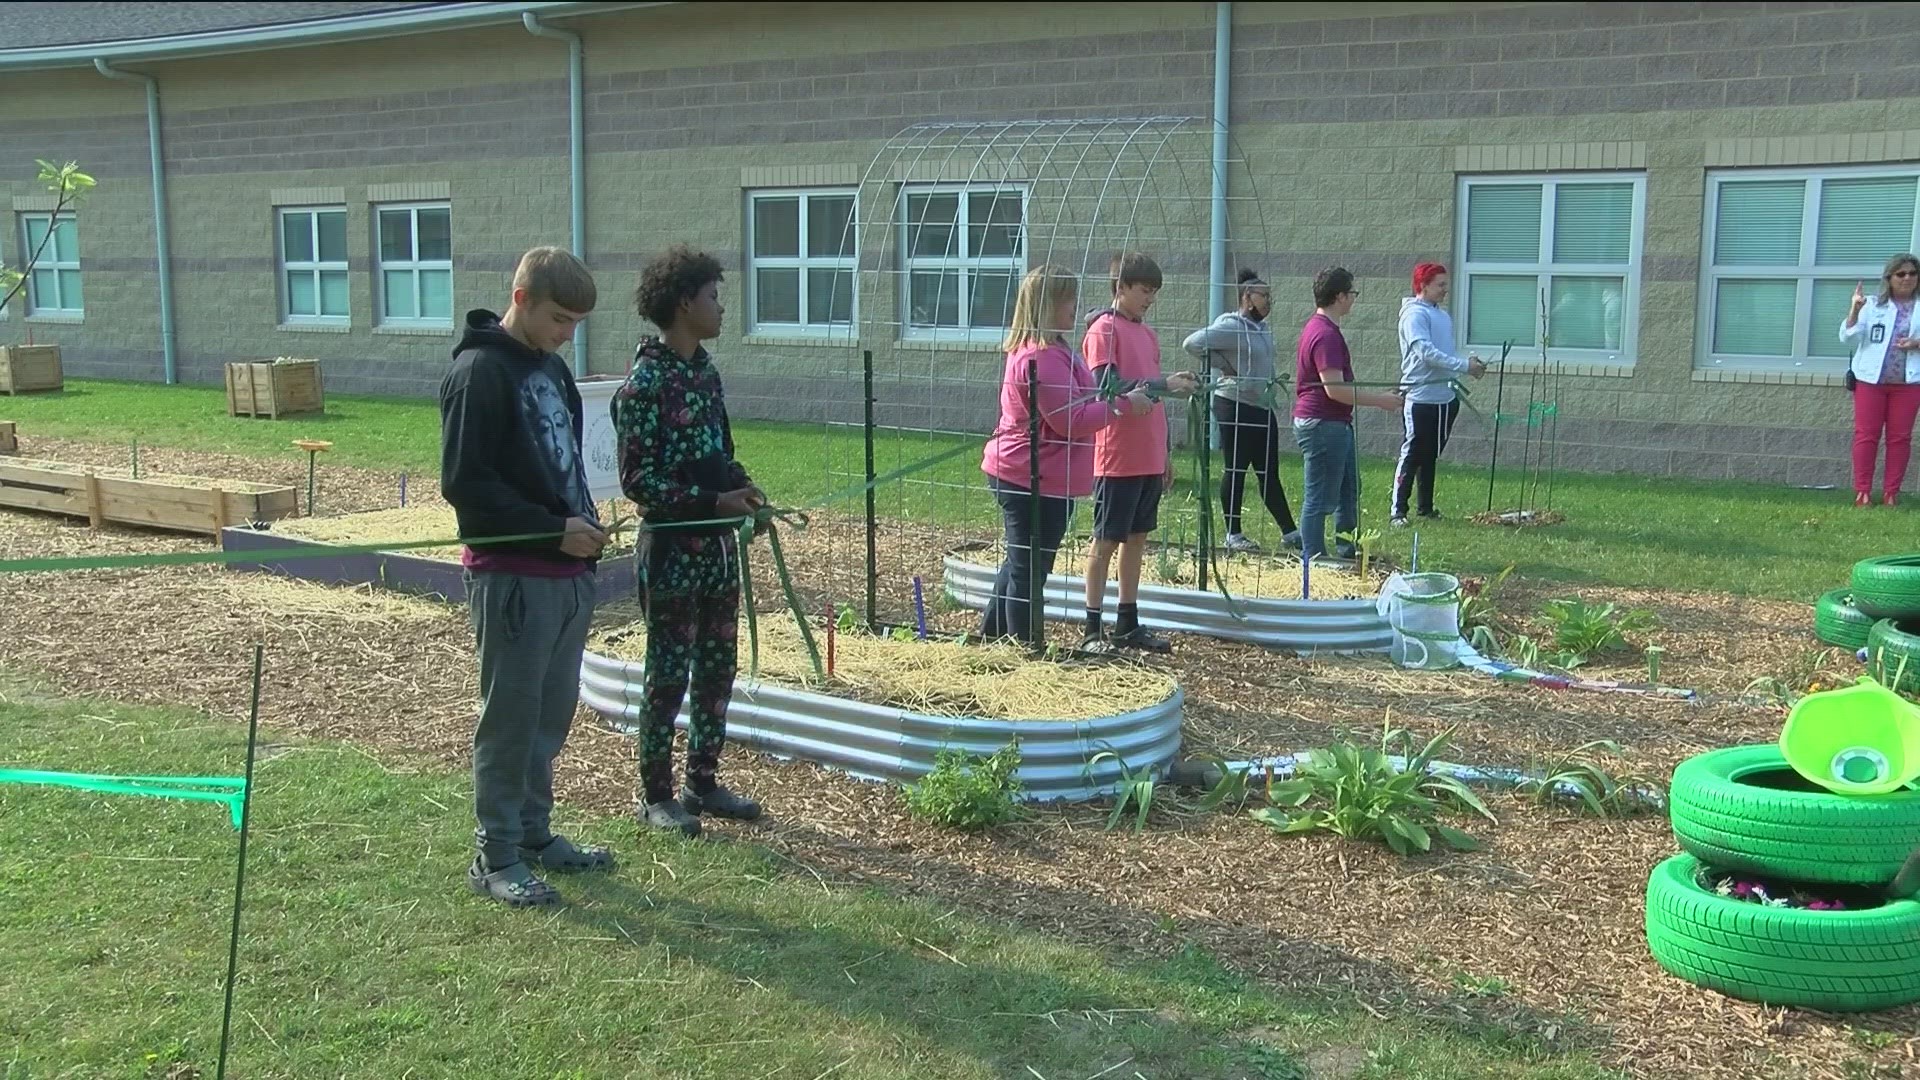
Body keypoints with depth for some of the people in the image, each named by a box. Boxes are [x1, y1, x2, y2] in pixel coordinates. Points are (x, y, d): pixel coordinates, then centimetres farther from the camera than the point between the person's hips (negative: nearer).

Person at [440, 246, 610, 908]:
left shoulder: (550, 368, 14)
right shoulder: (480, 371, -12)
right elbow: (464, 481, -17)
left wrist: (582, 525, 9)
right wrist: (554, 530, -18)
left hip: (567, 572, 8)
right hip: (513, 575, -8)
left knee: (553, 711, 14)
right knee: (510, 716, -1)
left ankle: (534, 833, 27)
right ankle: (497, 856, 10)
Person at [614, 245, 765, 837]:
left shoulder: (705, 371, 9)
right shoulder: (644, 383, -15)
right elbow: (638, 481, -17)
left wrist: (742, 487, -1)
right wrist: (715, 501, -21)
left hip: (718, 543, 8)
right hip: (671, 548, -8)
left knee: (718, 666, 13)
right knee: (669, 674, 1)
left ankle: (703, 783, 26)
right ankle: (655, 797, 15)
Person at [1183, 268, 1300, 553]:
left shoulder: (1263, 328, 14)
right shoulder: (1230, 326, -13)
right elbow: (1193, 343, -21)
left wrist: (1273, 382, 13)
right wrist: (1225, 367, -15)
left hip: (1263, 407, 8)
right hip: (1236, 407, -8)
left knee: (1269, 473, 10)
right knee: (1236, 470, 0)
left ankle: (1289, 532, 13)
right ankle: (1233, 534, 8)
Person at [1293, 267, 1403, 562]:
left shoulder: (1321, 328, 14)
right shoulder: (1326, 334, -20)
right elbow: (1335, 389, -26)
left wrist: (1377, 396, 23)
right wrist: (1380, 400, -18)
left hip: (1336, 423, 11)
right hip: (1322, 425, -11)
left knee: (1349, 489, 20)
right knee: (1320, 499, -3)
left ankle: (1347, 549, 31)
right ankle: (1313, 560, 4)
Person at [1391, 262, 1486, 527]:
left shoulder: (1443, 314, 15)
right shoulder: (1415, 314, -12)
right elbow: (1426, 352, -23)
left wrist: (1468, 363, 0)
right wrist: (1464, 366, -24)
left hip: (1446, 396, 8)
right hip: (1422, 396, -8)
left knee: (1431, 456, 14)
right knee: (1411, 456, -6)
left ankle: (1425, 507, 23)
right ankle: (1398, 511, -3)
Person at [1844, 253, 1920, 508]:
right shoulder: (1872, 305, 5)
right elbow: (1848, 338, -4)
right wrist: (1855, 309, -17)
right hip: (1870, 379, 0)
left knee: (1900, 437, 1)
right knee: (1866, 435, -1)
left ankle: (1891, 494, 6)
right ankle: (1862, 492, 3)